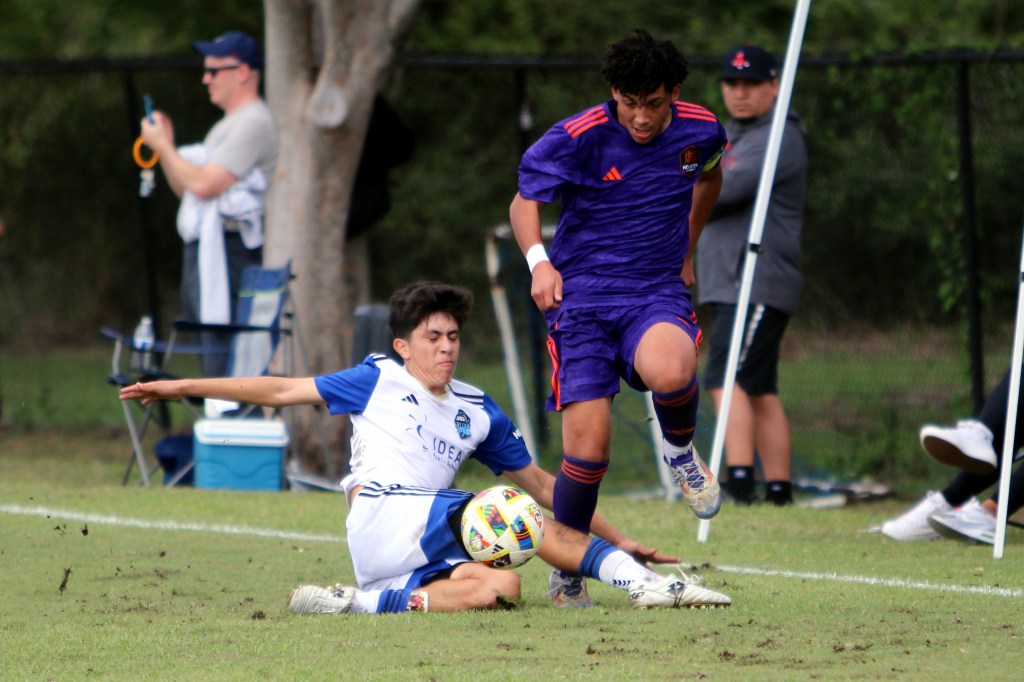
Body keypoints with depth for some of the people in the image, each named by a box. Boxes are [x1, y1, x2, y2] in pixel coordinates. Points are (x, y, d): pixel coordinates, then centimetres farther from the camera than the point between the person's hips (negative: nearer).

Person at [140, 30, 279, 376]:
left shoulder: (253, 123, -11)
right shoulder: (227, 125, 23)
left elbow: (204, 185, -19)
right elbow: (188, 189, 23)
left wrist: (163, 146, -7)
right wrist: (166, 147, 10)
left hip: (228, 253, -11)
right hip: (202, 251, 11)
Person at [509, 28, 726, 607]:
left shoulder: (701, 131, 0)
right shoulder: (578, 137, -11)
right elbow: (525, 202, -2)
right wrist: (538, 260, -20)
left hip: (657, 288, 1)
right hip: (582, 292, -1)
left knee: (669, 371, -35)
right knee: (588, 444, -11)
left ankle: (681, 450, 0)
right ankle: (569, 572, 11)